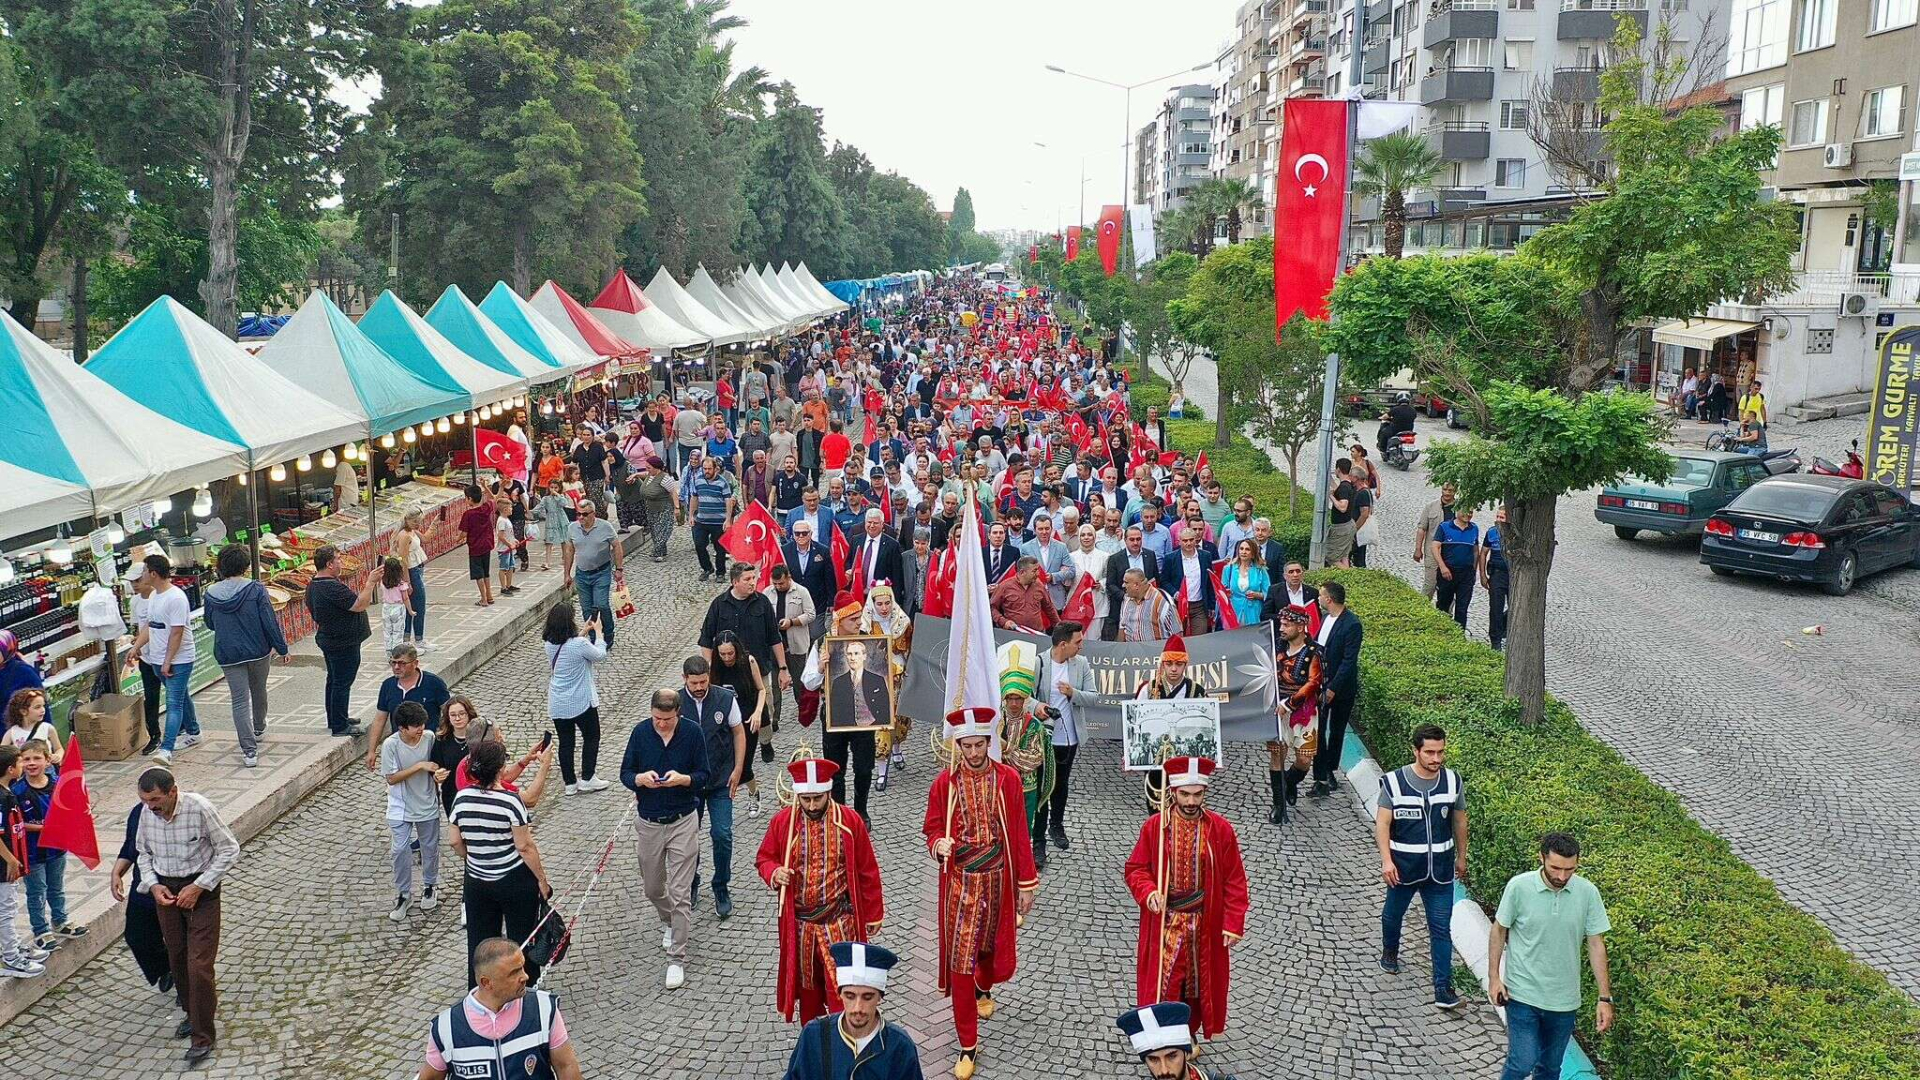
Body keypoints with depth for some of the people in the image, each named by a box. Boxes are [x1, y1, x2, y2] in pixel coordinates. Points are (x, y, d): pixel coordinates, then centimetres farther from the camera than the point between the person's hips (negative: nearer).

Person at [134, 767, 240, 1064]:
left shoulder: (199, 809, -23)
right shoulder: (146, 812, -7)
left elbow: (229, 849, -15)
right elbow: (143, 852, 11)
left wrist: (199, 887, -19)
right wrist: (152, 884, -6)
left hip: (200, 890, -5)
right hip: (165, 890, 5)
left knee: (199, 964, -8)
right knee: (177, 958, 17)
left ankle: (202, 1036, 1)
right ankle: (193, 1014, 38)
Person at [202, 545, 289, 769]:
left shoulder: (211, 593, -5)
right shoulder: (256, 589, -13)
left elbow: (210, 624, 9)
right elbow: (270, 622, -12)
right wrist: (281, 647, -3)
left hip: (228, 655, 0)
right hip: (258, 651, 0)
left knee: (239, 700, 1)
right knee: (258, 690, 23)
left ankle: (249, 750, -8)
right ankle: (259, 728, 48)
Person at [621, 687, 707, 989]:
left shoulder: (692, 733, -10)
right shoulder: (640, 732, -6)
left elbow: (703, 776, -3)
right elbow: (625, 773, 1)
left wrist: (683, 778, -25)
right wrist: (640, 779, -22)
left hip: (683, 822, -3)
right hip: (649, 824, 3)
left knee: (680, 893, -4)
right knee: (652, 888, 18)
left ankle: (676, 959, 3)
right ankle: (668, 923, 49)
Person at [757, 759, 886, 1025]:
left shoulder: (850, 821, -9)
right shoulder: (782, 821, -6)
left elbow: (867, 872, -1)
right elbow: (764, 858, 7)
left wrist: (874, 914, 3)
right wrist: (774, 873, -17)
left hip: (840, 922, -2)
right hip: (799, 922, 2)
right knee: (806, 981, 16)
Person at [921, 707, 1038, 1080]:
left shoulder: (1008, 779, -5)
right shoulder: (944, 783, -5)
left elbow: (1019, 834, 0)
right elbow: (932, 828, 4)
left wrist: (1027, 883, 1)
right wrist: (938, 844, -20)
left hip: (998, 880, 1)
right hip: (960, 882, -1)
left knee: (994, 947, 19)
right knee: (959, 962, -4)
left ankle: (983, 989, 56)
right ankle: (968, 1046, 7)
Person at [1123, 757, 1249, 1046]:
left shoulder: (1220, 829, -7)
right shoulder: (1154, 826, -8)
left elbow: (1234, 881, -3)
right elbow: (1135, 869, -1)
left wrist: (1233, 925, -8)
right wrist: (1148, 892, -21)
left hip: (1204, 926, 1)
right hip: (1164, 924, -1)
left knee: (1198, 981, 14)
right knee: (1162, 981, 1)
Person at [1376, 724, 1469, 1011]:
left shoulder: (1453, 781, -5)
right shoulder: (1394, 782, -15)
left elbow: (1459, 821, 9)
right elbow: (1382, 823, -14)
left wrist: (1461, 857, 16)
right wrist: (1387, 860, -24)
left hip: (1440, 869, 1)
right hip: (1404, 867, -1)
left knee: (1441, 928, 0)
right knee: (1394, 912, 21)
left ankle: (1443, 988, 5)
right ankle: (1389, 951, 51)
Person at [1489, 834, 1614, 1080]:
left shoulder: (1588, 893, -8)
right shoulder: (1519, 887, -14)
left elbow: (1596, 945, -1)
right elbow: (1499, 931, -1)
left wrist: (1605, 998, -1)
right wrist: (1494, 977, -4)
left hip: (1564, 1001, 3)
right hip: (1523, 994, -3)